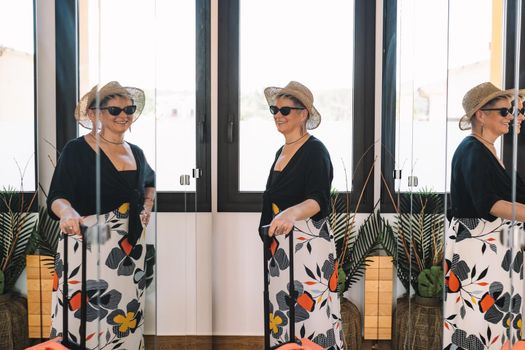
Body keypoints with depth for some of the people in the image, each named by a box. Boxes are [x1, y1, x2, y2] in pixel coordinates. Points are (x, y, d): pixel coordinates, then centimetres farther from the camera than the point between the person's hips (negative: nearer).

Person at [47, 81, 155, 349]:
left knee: (126, 319, 7)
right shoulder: (77, 150, -7)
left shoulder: (136, 153, 11)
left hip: (130, 249, 5)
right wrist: (68, 212, -37)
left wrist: (147, 206, 14)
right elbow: (57, 196, -16)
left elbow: (149, 182, 32)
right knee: (85, 319, -8)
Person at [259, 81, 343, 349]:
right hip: (280, 245, 8)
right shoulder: (281, 151, 15)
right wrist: (269, 241, 21)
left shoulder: (315, 150, -10)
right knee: (282, 313, 9)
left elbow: (318, 200, -22)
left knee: (308, 314, -8)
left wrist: (293, 213, -41)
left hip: (308, 243, -8)